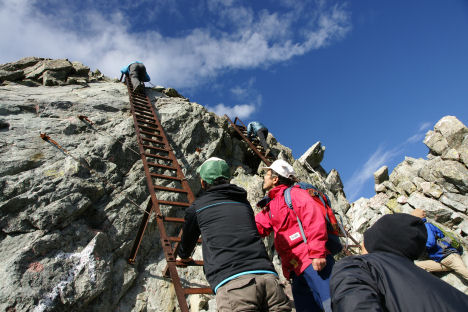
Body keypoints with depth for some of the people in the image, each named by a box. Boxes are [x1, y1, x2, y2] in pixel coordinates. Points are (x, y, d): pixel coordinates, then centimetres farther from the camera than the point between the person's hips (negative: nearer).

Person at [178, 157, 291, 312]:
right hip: (268, 276, 4)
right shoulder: (244, 202, 24)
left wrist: (184, 256, 55)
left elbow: (187, 242, 31)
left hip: (232, 283, -4)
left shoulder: (197, 206, 14)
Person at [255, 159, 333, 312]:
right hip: (297, 270, 9)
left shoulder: (293, 193, -1)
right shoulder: (271, 207, 24)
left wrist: (317, 252, -22)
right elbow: (256, 227, 17)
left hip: (313, 262, -8)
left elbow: (314, 218, -14)